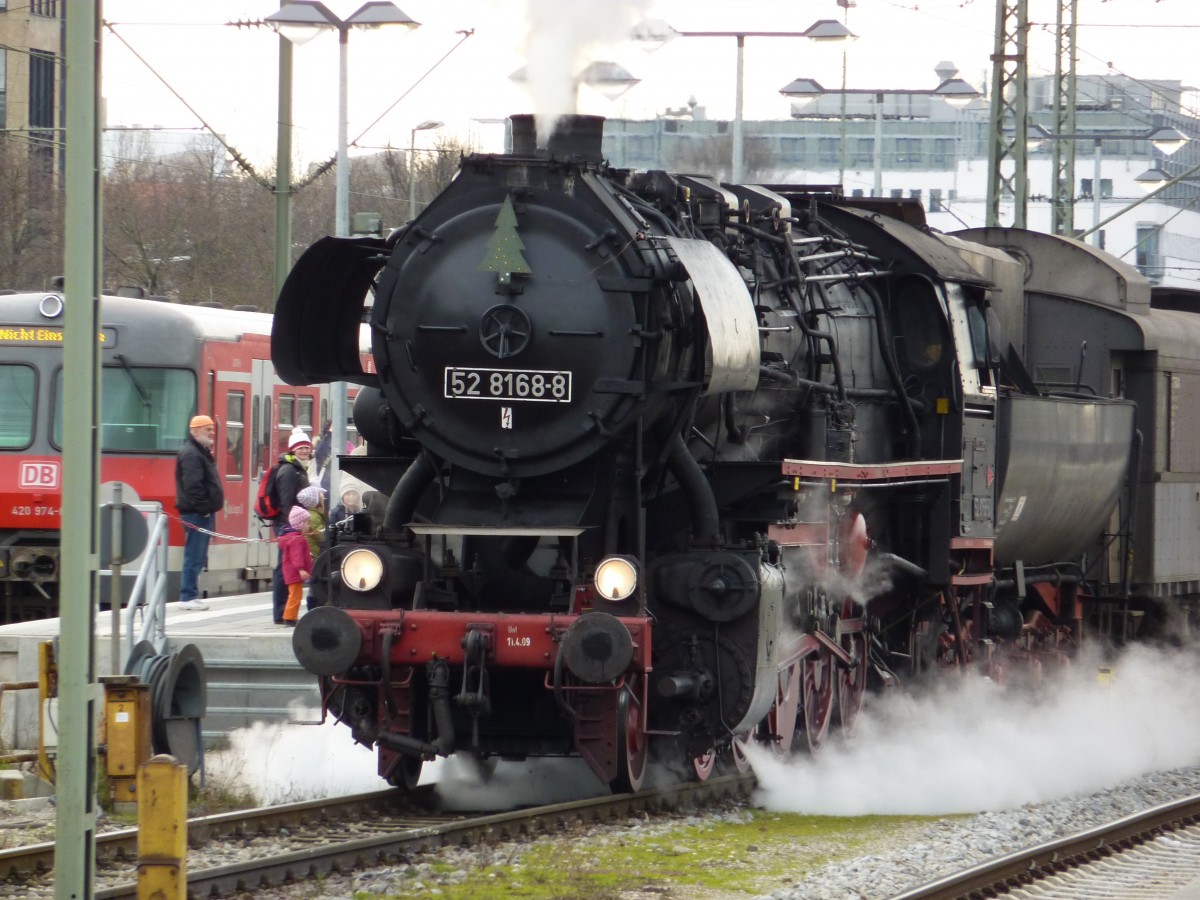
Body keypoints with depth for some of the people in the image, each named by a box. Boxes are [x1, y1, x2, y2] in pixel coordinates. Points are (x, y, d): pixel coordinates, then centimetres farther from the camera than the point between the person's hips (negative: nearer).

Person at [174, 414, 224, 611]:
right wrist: (203, 508, -19)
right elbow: (192, 486, -22)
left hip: (202, 513, 11)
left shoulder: (201, 452, 20)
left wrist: (208, 509, 16)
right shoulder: (191, 454, -14)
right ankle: (188, 597, -7)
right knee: (194, 556, -9)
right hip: (196, 513, -11)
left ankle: (190, 595, 17)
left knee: (197, 557, 13)